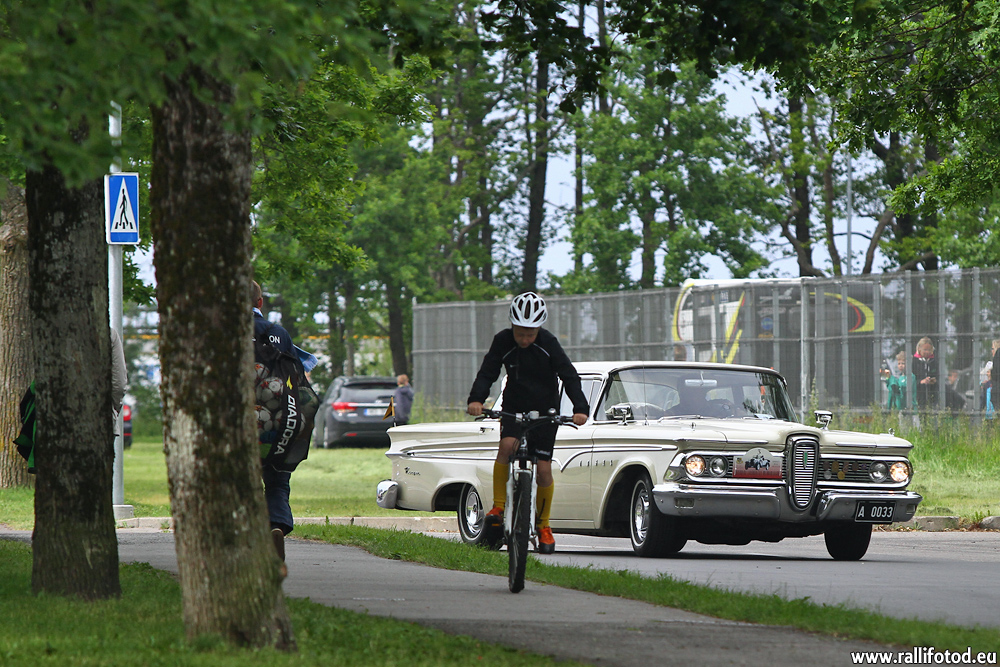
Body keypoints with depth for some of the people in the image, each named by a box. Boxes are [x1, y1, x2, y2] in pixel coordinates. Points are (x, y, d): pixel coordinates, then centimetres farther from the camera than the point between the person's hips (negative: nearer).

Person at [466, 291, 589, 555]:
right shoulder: (503, 342, -11)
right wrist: (476, 399, -31)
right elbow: (487, 373, -12)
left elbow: (569, 376, -15)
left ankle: (544, 525, 16)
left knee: (543, 469, -4)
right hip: (514, 409, 1)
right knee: (507, 445, -29)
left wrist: (580, 408, -28)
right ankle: (499, 506, -17)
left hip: (545, 411, -1)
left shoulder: (548, 343, -15)